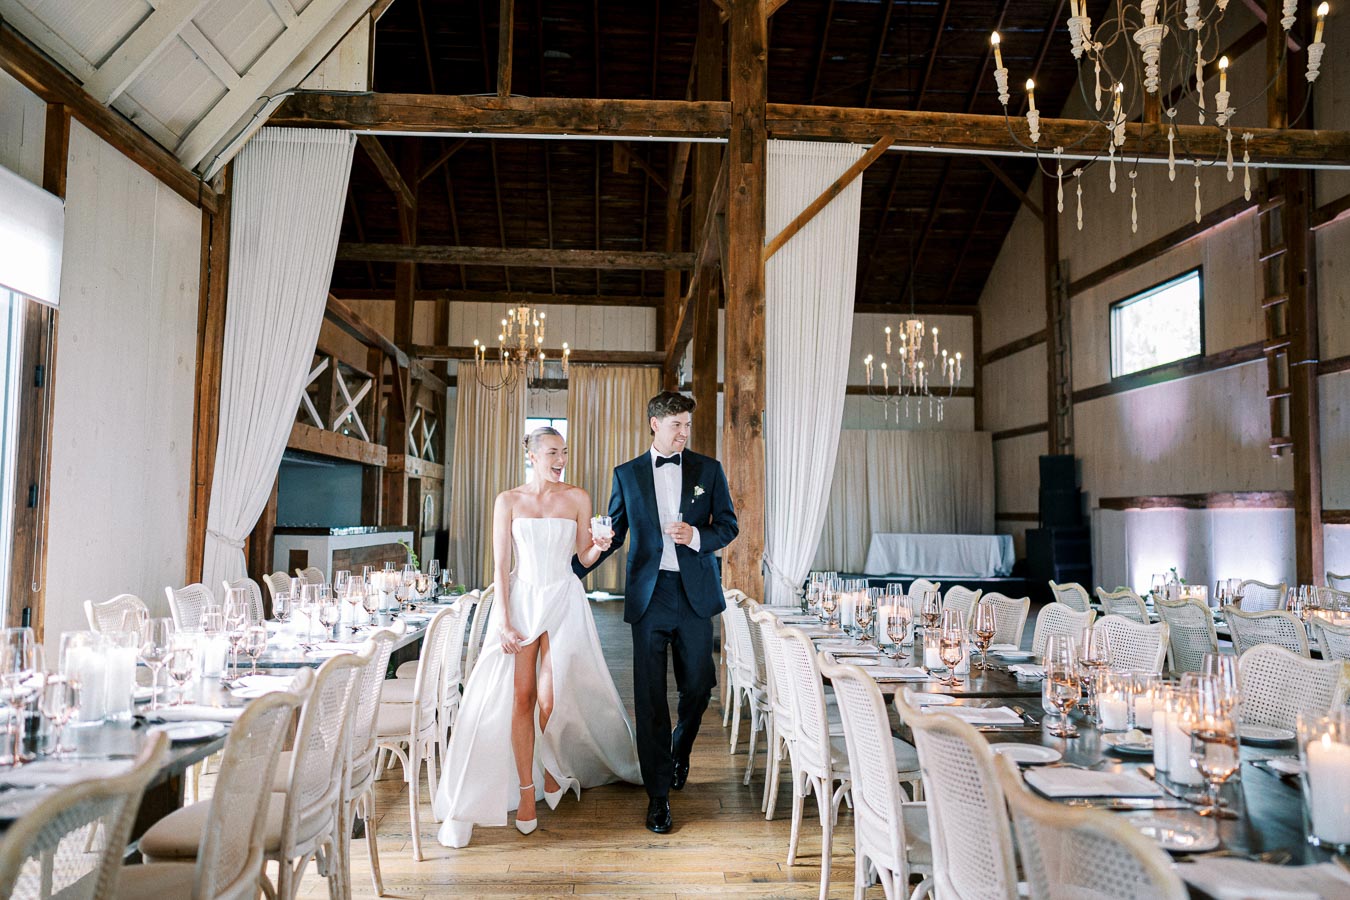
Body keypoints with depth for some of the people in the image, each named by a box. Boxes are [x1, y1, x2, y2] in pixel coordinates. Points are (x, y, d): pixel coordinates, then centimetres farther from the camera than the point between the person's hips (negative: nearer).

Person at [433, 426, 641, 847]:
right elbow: (500, 565, 0)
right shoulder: (508, 501, 2)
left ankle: (553, 769, 22)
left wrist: (600, 546, -14)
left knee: (550, 697, -7)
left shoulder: (577, 498, 4)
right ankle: (526, 791, 9)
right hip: (520, 599, 0)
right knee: (521, 696, -2)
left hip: (563, 600, 0)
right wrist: (504, 622, -7)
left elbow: (584, 556, 10)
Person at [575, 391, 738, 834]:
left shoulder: (708, 469, 6)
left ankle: (680, 750, 41)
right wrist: (574, 566, -5)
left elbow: (728, 525, 7)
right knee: (650, 695, 0)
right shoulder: (627, 474, 6)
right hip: (649, 594, -1)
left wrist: (696, 536, -13)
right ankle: (658, 794, 11)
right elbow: (613, 533, 8)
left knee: (698, 685, 9)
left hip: (695, 594, 1)